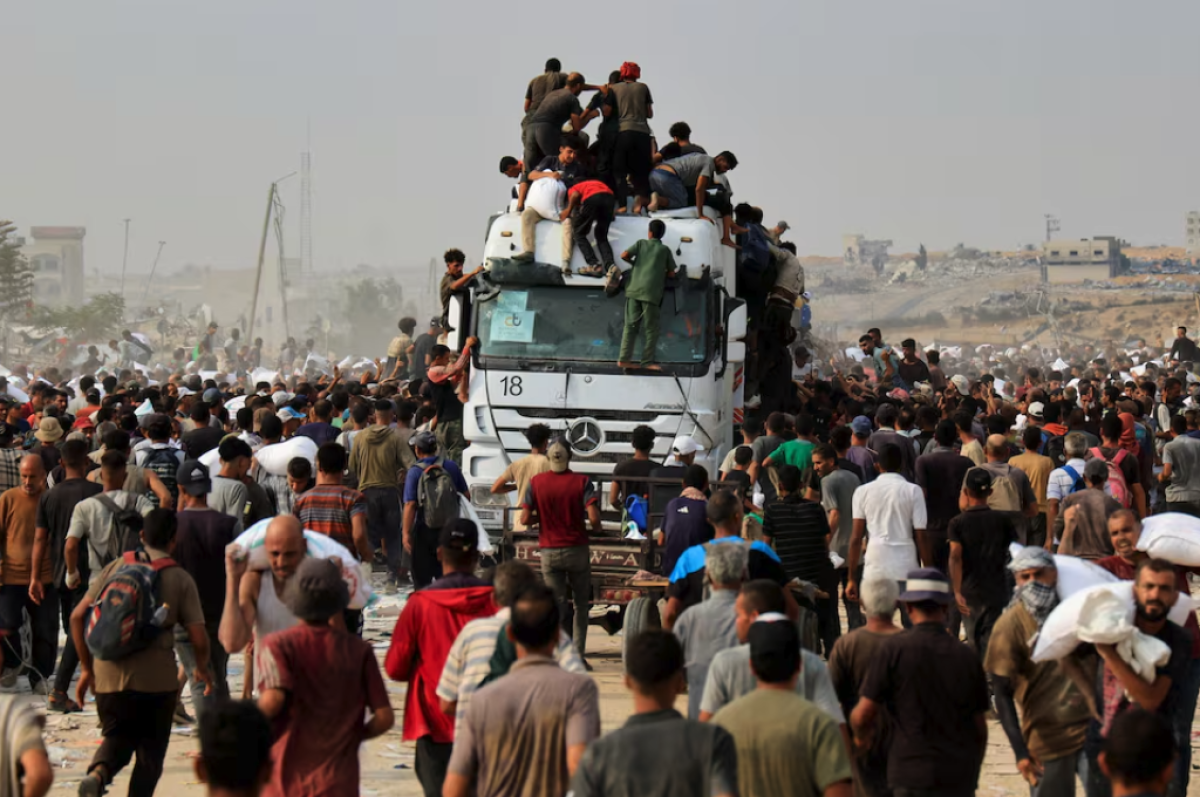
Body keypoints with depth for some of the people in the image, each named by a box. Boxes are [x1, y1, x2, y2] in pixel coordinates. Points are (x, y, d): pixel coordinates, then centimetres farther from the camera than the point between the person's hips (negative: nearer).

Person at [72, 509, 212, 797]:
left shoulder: (114, 568, 8)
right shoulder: (180, 579, 1)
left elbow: (78, 616, 5)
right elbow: (198, 638, -3)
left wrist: (86, 667, 14)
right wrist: (202, 669, 18)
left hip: (109, 675, 2)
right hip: (157, 677, -2)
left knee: (117, 739, 17)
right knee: (150, 752, 14)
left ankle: (98, 773, -14)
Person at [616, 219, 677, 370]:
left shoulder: (641, 243, 12)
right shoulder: (665, 250, 8)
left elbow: (624, 255, 0)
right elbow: (671, 273, 9)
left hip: (634, 290, 3)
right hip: (651, 292, -3)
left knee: (631, 325, 6)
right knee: (651, 328, 1)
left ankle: (624, 359, 4)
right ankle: (647, 361, -3)